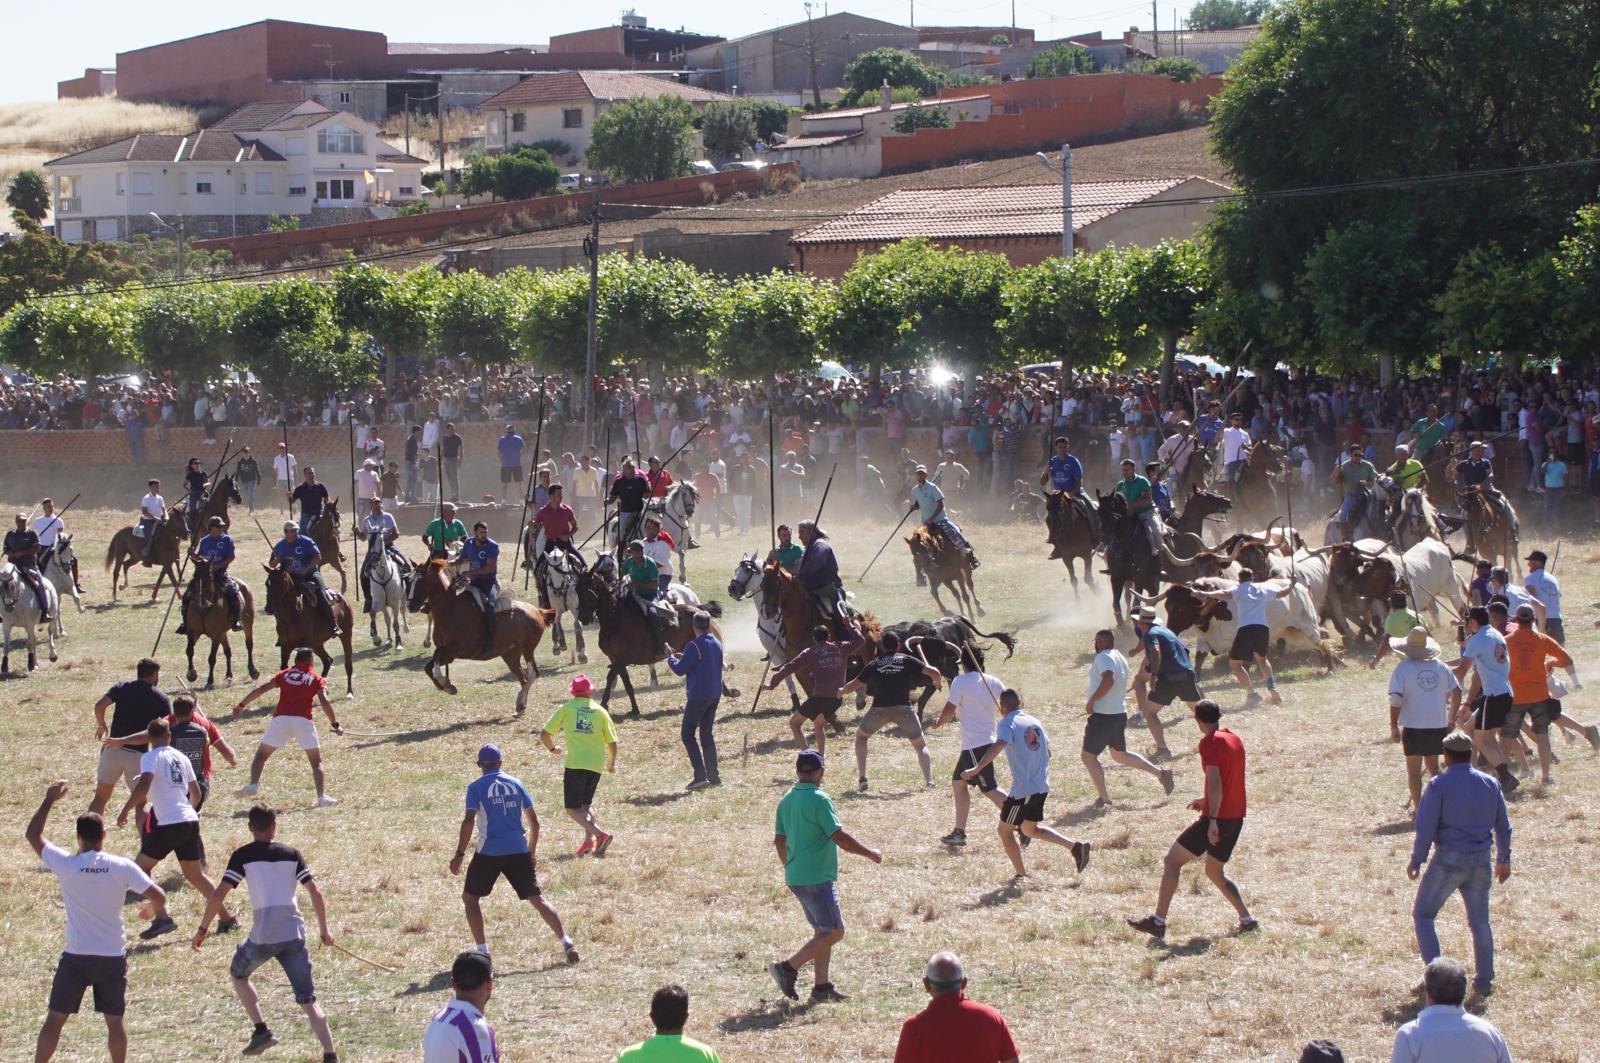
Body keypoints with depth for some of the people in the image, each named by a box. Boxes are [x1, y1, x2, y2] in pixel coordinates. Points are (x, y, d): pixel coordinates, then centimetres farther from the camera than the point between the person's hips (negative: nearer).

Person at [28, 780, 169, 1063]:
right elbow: (158, 896, -10)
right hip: (113, 956, 1)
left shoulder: (65, 864, -9)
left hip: (76, 957, -1)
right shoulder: (122, 867, -9)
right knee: (114, 1019, 12)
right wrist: (154, 910, 13)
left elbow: (33, 835, 4)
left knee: (55, 1018, 7)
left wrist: (49, 800, 12)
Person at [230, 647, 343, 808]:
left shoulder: (285, 674, 17)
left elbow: (260, 689, 10)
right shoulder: (315, 678, 12)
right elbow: (325, 702, -2)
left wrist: (241, 705, 15)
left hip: (280, 718, 1)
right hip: (303, 721, -1)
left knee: (261, 755, 15)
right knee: (316, 762, 8)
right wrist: (335, 725, 2)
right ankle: (322, 796, -6)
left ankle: (252, 785, -5)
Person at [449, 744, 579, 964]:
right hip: (519, 851, 3)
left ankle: (482, 951, 3)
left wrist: (459, 855, -9)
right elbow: (534, 821, 11)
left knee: (470, 898, 14)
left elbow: (469, 821, -13)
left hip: (489, 853, -3)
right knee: (536, 899, 9)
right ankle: (566, 943, -3)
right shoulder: (516, 784, 10)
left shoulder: (476, 788, -1)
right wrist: (531, 851, 23)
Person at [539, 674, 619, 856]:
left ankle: (600, 834, -19)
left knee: (572, 808, 1)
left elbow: (544, 735, 5)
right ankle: (589, 840, 2)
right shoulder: (600, 711, 8)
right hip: (596, 764, 4)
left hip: (575, 764, -4)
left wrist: (552, 748, 27)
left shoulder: (567, 708, 3)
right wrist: (612, 764, 25)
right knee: (586, 804, 21)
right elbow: (612, 742, 7)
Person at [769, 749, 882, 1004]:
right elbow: (840, 838, -17)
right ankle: (788, 968, -11)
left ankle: (822, 986, 12)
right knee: (834, 931, -4)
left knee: (823, 930, 15)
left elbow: (779, 841, 16)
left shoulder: (786, 801, 10)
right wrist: (870, 854, -4)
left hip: (795, 876, 9)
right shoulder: (819, 800, -15)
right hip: (817, 878, -9)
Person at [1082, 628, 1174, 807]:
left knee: (1088, 756, 2)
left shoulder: (1103, 657, -16)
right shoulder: (1120, 658, 14)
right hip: (1120, 713, 9)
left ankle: (1104, 799, 2)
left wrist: (1091, 701, -24)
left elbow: (1108, 680, -32)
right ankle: (1161, 773, 18)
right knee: (1120, 755, 23)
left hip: (1104, 716, -9)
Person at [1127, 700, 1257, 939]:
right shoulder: (1235, 740, 14)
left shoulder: (1209, 742, -11)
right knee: (1215, 872, 22)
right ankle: (1247, 919, 14)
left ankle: (1158, 921, -7)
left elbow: (1215, 782, -21)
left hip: (1218, 818, -8)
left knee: (1172, 862, -2)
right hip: (1237, 817, 8)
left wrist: (1212, 820, -26)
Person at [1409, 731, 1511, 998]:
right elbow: (1503, 826, 13)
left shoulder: (1439, 786, -11)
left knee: (1423, 915, 9)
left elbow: (1425, 828, -11)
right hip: (1481, 861, 5)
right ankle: (1484, 981, 17)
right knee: (1480, 922, 15)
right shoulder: (1491, 784, 5)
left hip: (1449, 859, -5)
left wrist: (1416, 861, 0)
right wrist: (1504, 859, 24)